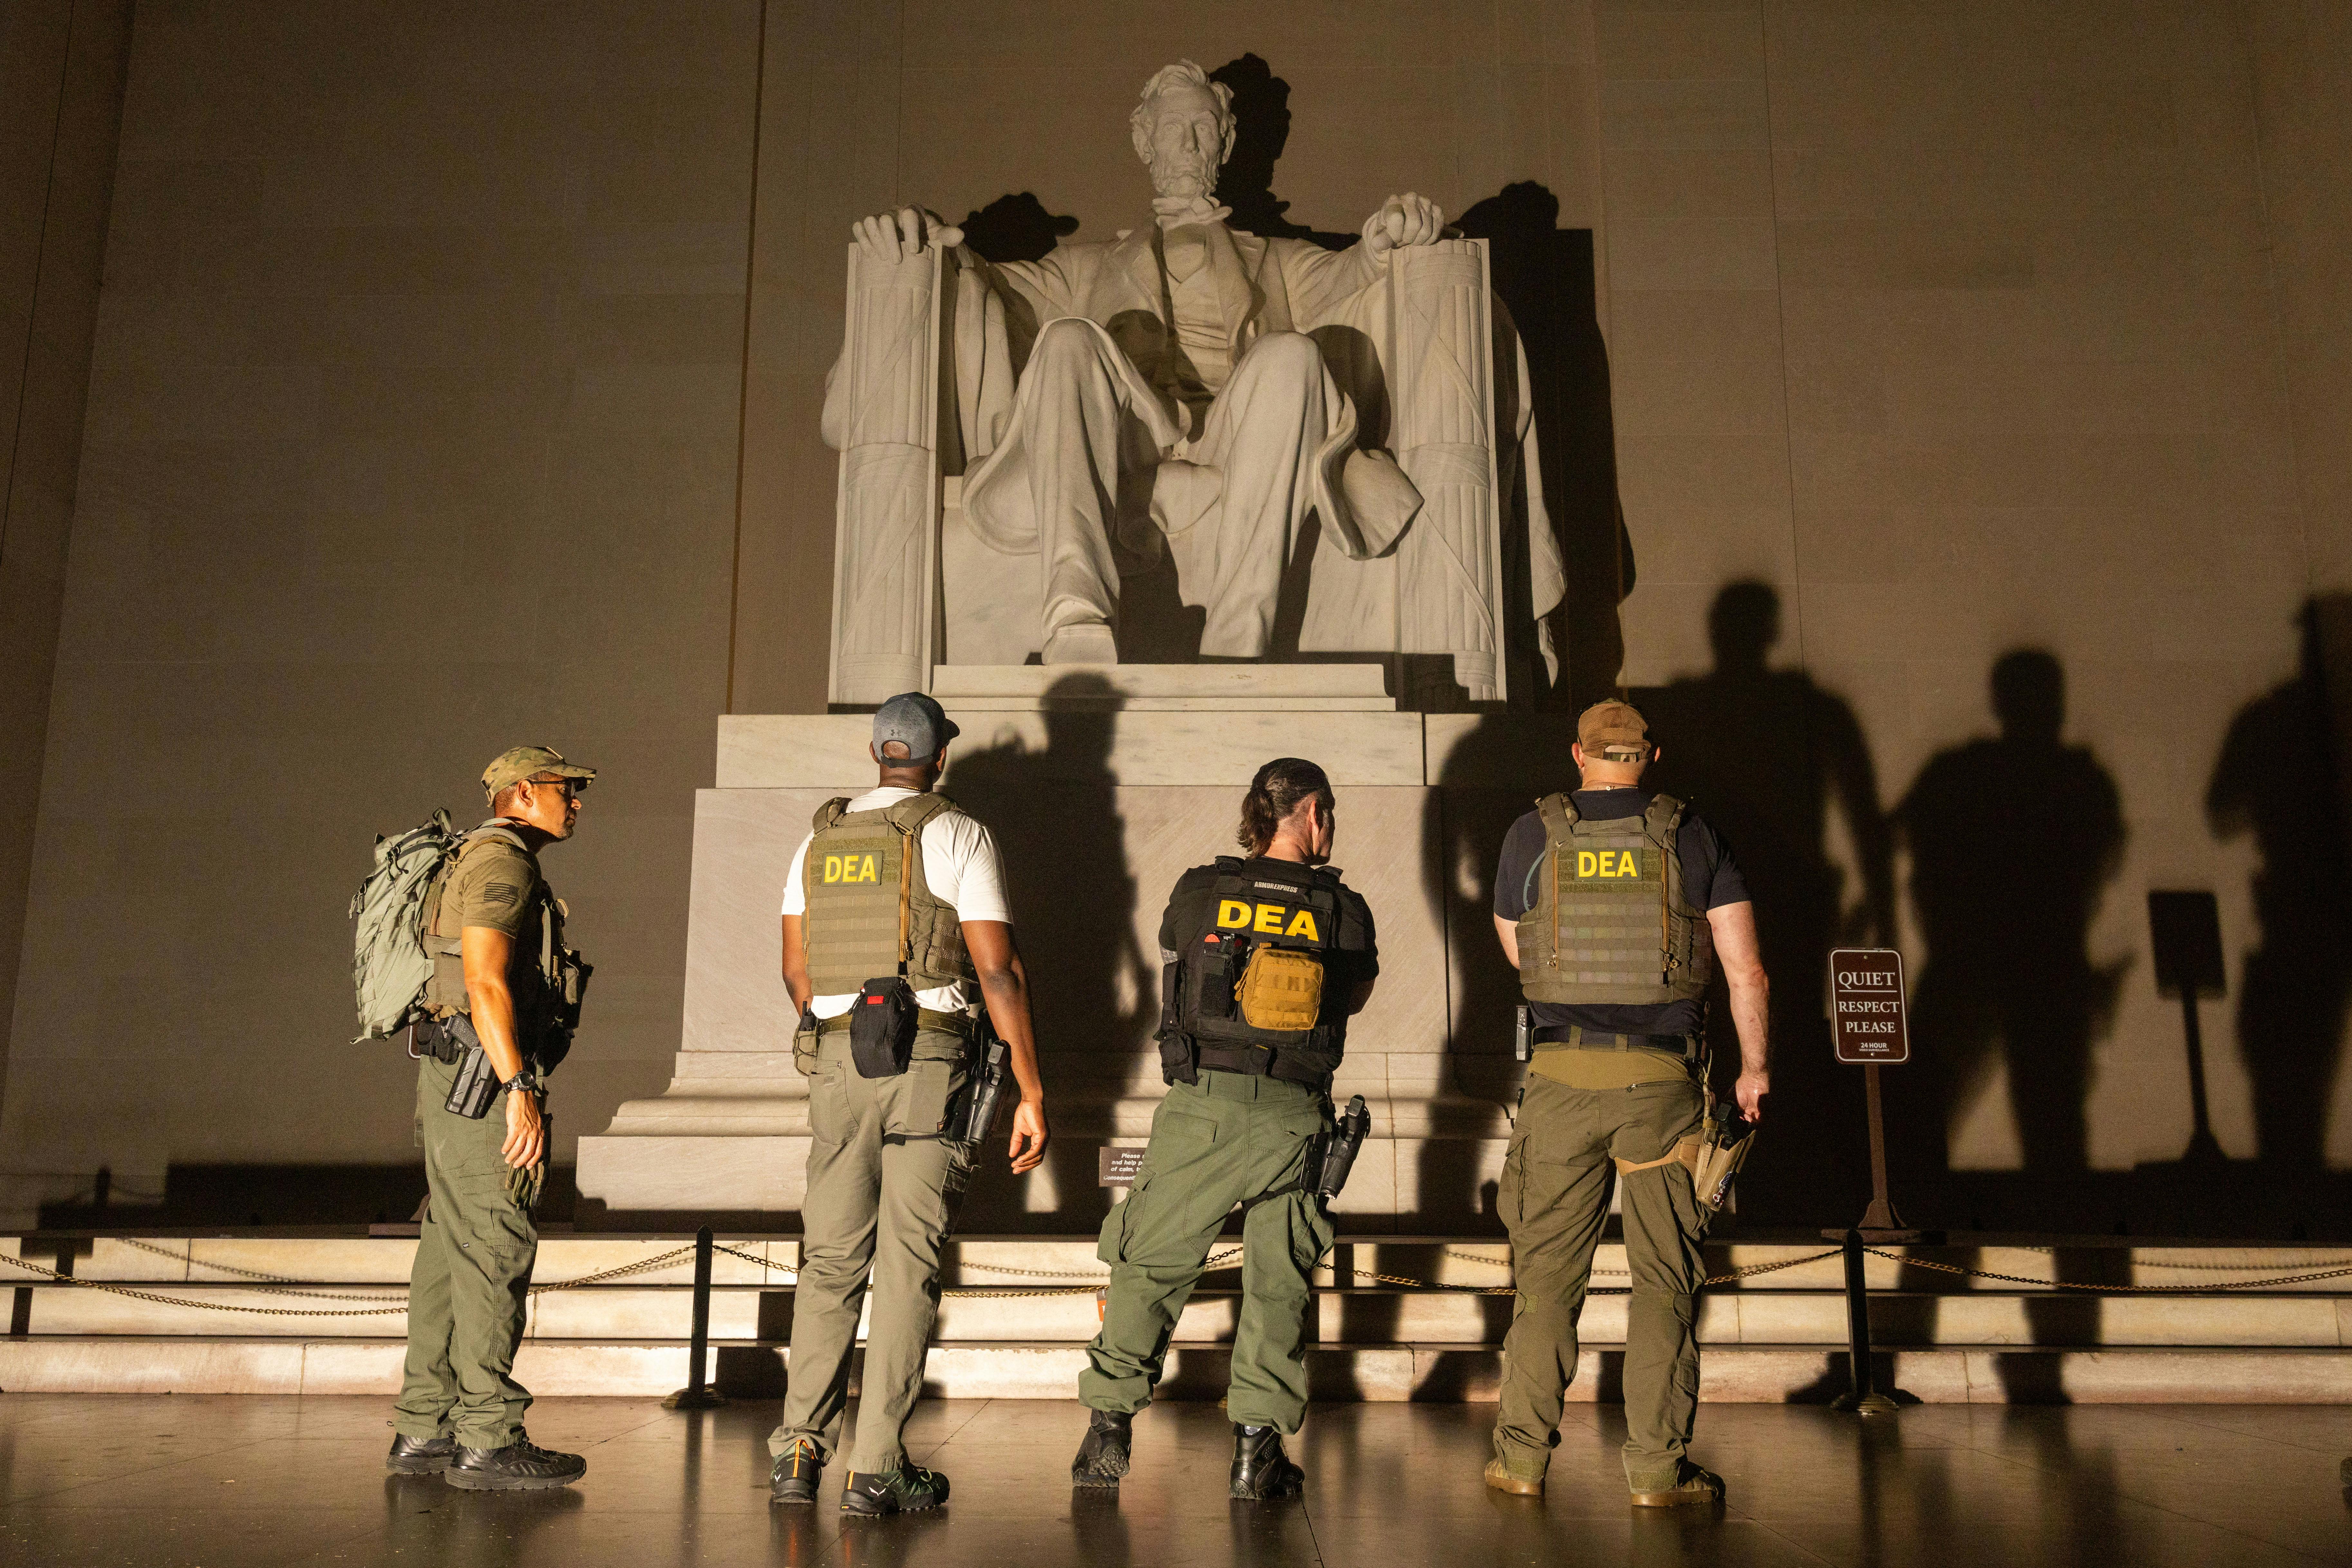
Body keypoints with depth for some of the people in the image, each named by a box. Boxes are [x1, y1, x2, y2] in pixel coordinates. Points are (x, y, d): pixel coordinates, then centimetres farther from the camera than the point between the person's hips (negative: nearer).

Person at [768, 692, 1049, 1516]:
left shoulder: (819, 839, 12)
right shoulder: (957, 837, -2)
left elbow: (796, 969, 16)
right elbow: (998, 971, -7)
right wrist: (1031, 1093, -4)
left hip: (836, 1056, 4)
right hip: (932, 1056, -4)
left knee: (832, 1257, 12)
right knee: (907, 1263, -1)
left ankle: (799, 1448, 9)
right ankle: (877, 1468, 0)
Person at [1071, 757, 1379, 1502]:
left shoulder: (1197, 893, 2)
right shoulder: (1345, 910, 1)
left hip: (1201, 1106, 0)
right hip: (1293, 1117, 0)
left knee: (1151, 1265, 12)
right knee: (1278, 1281, 11)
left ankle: (1109, 1424, 15)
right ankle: (1258, 1443, 10)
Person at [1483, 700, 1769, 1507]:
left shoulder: (1532, 834, 2)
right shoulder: (1694, 837, 2)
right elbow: (1746, 970, 1)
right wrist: (1754, 1067, 12)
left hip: (1561, 1076, 1)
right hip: (1663, 1078, 0)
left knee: (1547, 1271, 9)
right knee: (1665, 1276, 7)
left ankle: (1522, 1456, 14)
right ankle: (1656, 1466, 9)